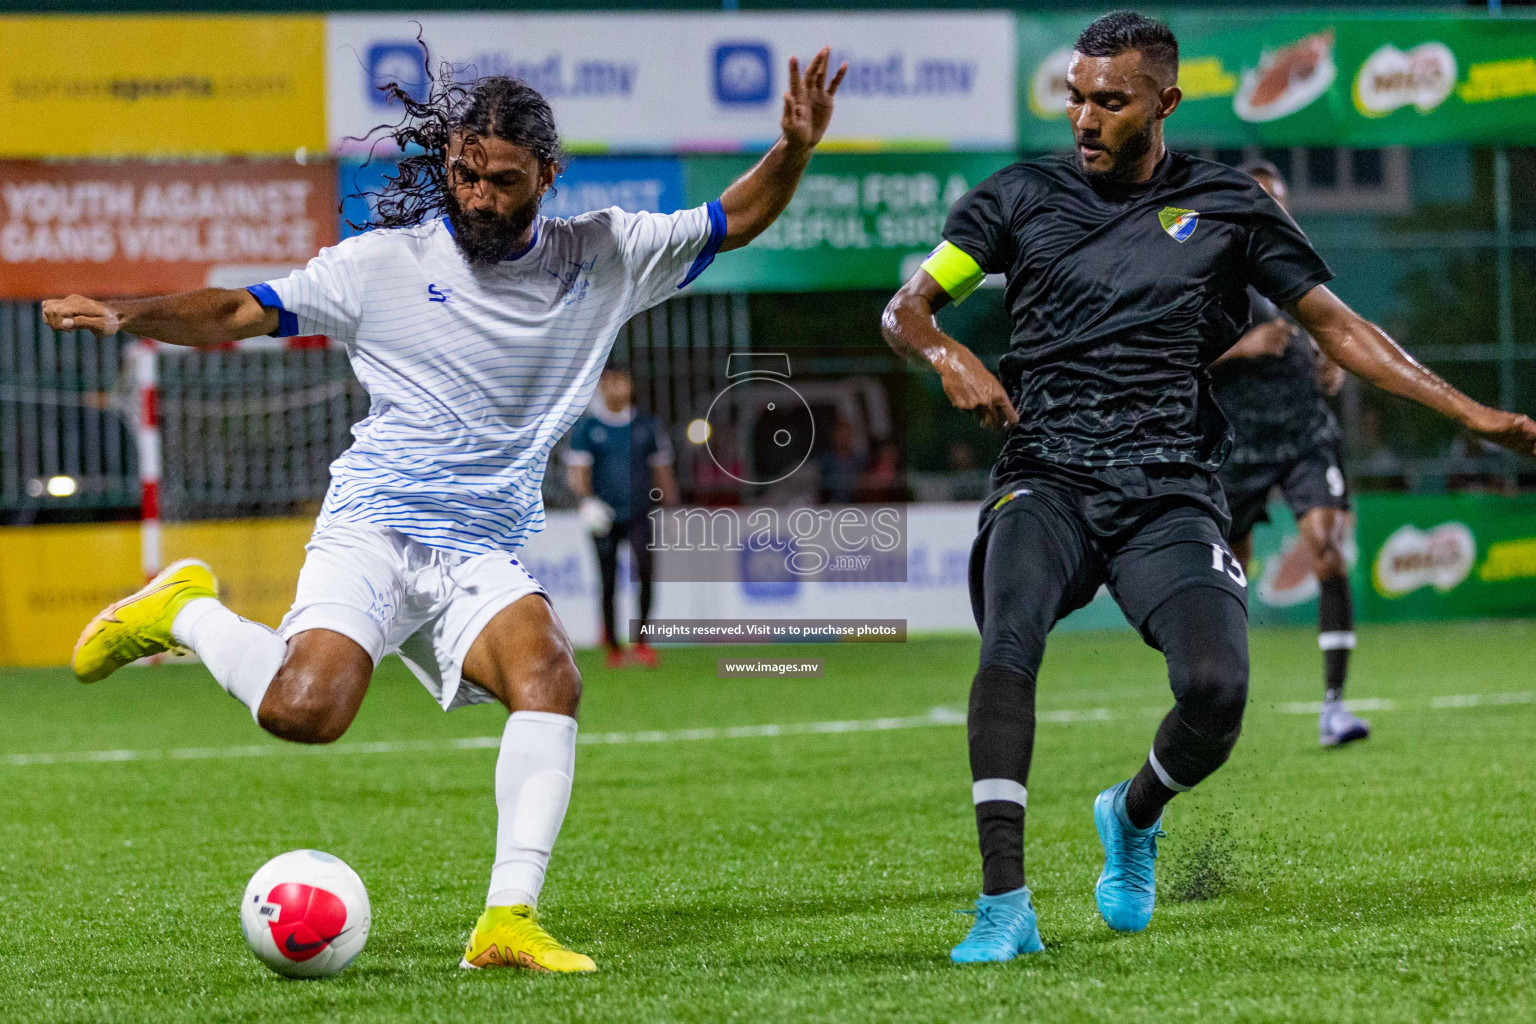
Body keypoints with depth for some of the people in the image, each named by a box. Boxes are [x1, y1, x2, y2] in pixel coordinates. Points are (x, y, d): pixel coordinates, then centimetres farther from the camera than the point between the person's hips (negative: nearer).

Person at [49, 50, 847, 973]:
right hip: (372, 530, -3)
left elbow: (735, 222, 14)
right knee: (306, 709, -27)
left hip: (486, 557, 3)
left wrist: (795, 150, -4)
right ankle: (188, 614, 5)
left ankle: (509, 921, -28)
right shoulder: (385, 264, 0)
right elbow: (237, 314, 2)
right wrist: (122, 315, -13)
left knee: (549, 674, -28)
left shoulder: (599, 258, 7)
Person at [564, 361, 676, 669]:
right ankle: (612, 644, 21)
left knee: (646, 570, -20)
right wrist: (586, 498, -24)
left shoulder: (647, 425, 8)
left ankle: (641, 641, -12)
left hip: (639, 513, 1)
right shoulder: (586, 427, 1)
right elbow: (577, 470, -6)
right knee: (608, 583, 3)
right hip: (604, 516, -1)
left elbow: (662, 470, 17)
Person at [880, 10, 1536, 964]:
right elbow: (905, 307, 12)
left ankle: (1135, 816, 15)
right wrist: (949, 354, -12)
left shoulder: (1227, 204, 8)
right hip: (1048, 481, 0)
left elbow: (1338, 327, 11)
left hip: (1171, 498, 0)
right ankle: (1005, 905, -30)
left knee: (1215, 689, -22)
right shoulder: (1024, 195, 9)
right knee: (1010, 644, -30)